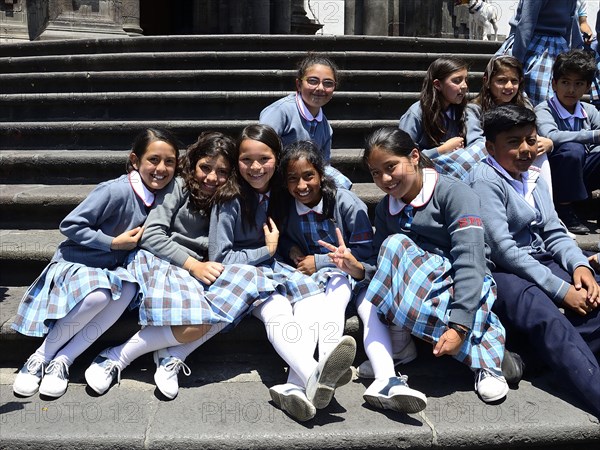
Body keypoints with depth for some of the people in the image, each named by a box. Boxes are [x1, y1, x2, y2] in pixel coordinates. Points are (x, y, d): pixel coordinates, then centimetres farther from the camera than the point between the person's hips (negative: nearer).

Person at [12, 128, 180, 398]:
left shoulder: (159, 197, 1)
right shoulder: (116, 190, -20)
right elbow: (70, 225, -17)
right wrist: (114, 243, -18)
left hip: (112, 270, 5)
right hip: (76, 262, -5)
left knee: (128, 290, -29)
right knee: (98, 294, -36)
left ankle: (63, 360, -21)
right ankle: (40, 358, -13)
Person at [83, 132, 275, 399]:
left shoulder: (226, 203, 17)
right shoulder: (178, 187, 2)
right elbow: (151, 235, -7)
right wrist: (193, 264, -14)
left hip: (195, 272, 5)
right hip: (155, 262, -5)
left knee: (249, 277, -27)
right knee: (196, 325, -33)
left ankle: (172, 356, -23)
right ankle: (115, 359, -12)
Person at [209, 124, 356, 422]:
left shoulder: (279, 193, 4)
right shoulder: (230, 201, -10)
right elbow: (218, 259, -10)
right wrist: (267, 251, -7)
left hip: (273, 268, 5)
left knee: (315, 300, -28)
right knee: (276, 311, -36)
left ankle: (299, 388, -50)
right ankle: (315, 375, -63)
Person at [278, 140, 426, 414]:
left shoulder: (347, 203, -10)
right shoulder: (287, 211, 0)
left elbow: (365, 250, -10)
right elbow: (284, 243, 17)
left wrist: (319, 261, -12)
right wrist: (293, 251, -7)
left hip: (357, 272, 0)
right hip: (315, 277, 0)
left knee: (371, 305, -30)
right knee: (338, 287, -34)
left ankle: (385, 380, -49)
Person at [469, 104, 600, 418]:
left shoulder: (533, 179, 16)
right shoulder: (486, 179, -9)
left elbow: (554, 233, 13)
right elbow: (503, 248, -18)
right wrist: (560, 290, -20)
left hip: (540, 263, 8)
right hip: (500, 272, -8)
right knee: (547, 318, -35)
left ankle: (527, 353, -26)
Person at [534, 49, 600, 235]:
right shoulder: (543, 110, -12)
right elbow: (549, 136, -32)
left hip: (580, 175, 5)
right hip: (552, 178, -4)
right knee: (572, 149, -33)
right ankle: (563, 210, -16)